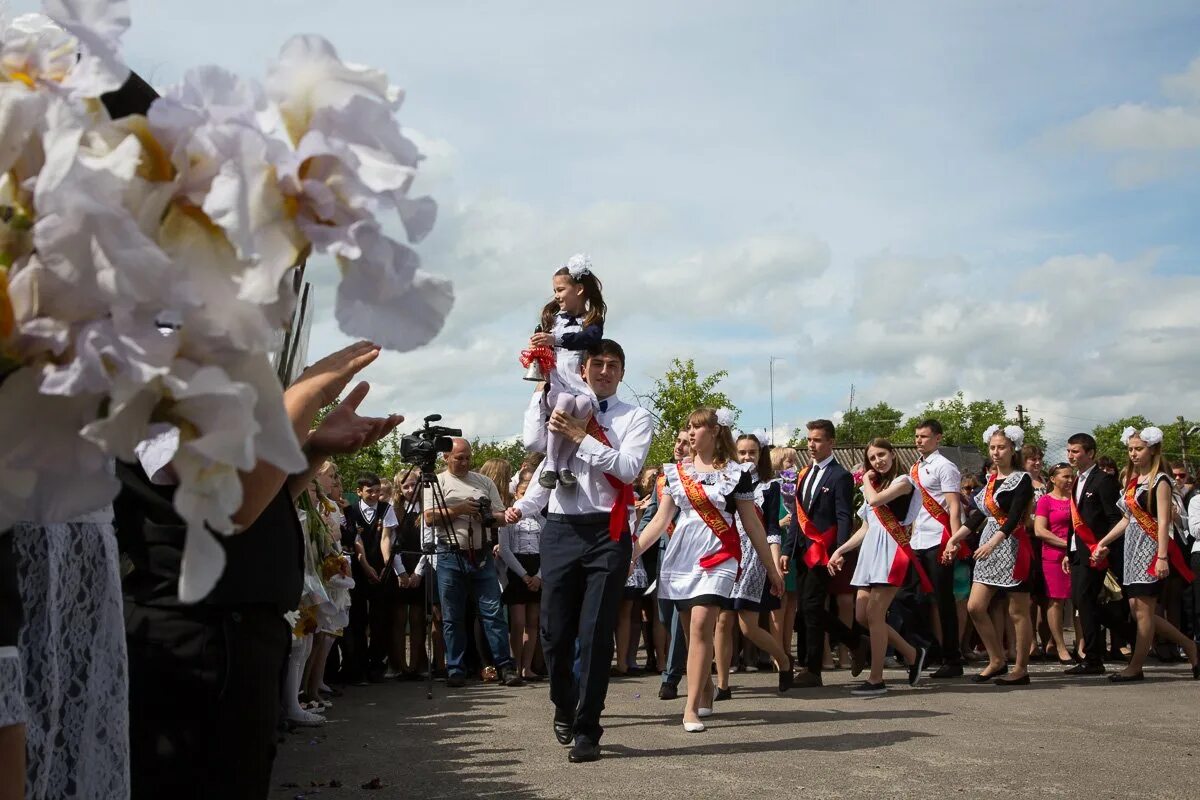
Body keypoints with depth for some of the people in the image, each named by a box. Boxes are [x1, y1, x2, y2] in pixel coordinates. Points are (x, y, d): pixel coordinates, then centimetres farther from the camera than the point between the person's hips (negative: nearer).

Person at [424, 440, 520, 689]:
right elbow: (429, 518, -4)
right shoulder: (436, 482, 8)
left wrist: (489, 516, -7)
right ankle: (456, 671, 9)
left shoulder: (484, 482, 15)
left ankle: (505, 667, -2)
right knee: (452, 617, 3)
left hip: (482, 555, 2)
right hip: (450, 557, -2)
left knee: (493, 612, -3)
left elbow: (502, 517, 14)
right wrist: (458, 510, -12)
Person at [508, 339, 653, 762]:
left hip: (607, 534, -2)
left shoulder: (635, 418, 5)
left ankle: (587, 730, 6)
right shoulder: (562, 409, 13)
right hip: (560, 531, 3)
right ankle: (564, 708, 32)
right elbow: (534, 442, -4)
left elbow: (627, 468, -11)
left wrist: (581, 436, -14)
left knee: (595, 635, -3)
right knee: (555, 633, 8)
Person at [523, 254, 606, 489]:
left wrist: (557, 339, -26)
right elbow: (537, 345, 20)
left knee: (585, 403, -35)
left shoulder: (592, 320, 10)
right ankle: (551, 463, -31)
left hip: (579, 380, 0)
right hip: (554, 380, 0)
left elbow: (589, 338, -12)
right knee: (565, 400, -35)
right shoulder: (552, 317, 18)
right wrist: (535, 355, -4)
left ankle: (563, 462, -26)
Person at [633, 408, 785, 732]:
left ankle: (692, 708, -16)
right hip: (681, 555, 4)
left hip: (718, 556, -4)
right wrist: (632, 551, 0)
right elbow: (661, 520, 9)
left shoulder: (735, 473, 1)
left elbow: (752, 524, 5)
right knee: (692, 631, 7)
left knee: (701, 626, -17)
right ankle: (705, 696, 24)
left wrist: (771, 568, 6)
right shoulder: (676, 471, 10)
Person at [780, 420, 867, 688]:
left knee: (812, 607, -8)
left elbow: (844, 519, -11)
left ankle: (812, 670, -1)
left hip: (822, 551, -8)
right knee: (809, 608, 8)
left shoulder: (840, 476, -5)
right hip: (803, 551, 8)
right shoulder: (804, 475, 17)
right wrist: (787, 550, 13)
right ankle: (857, 643, 25)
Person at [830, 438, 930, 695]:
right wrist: (840, 550, 13)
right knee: (862, 616, 3)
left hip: (891, 552, -8)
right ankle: (912, 654, 17)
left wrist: (867, 481, 1)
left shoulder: (902, 481, -1)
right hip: (870, 553, 8)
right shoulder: (875, 486, 22)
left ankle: (876, 679, -8)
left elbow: (875, 500, -19)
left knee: (874, 614, -13)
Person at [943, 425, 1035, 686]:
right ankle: (997, 660, 15)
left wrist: (992, 542, -32)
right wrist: (954, 539, 12)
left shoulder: (1022, 479, -8)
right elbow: (981, 514, 17)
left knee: (1017, 611, 0)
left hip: (1012, 546, -7)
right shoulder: (991, 479, 14)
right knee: (975, 607, 1)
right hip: (988, 547, 7)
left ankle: (1021, 669, 8)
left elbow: (1013, 517, -19)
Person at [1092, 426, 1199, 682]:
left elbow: (1163, 521, -14)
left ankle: (1136, 667, 1)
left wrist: (1162, 557, -21)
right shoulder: (1132, 480, 15)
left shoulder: (1159, 480, -8)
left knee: (1143, 610, -5)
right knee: (1138, 610, 6)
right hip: (1133, 547, 8)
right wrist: (1103, 543, 15)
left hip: (1150, 548, -8)